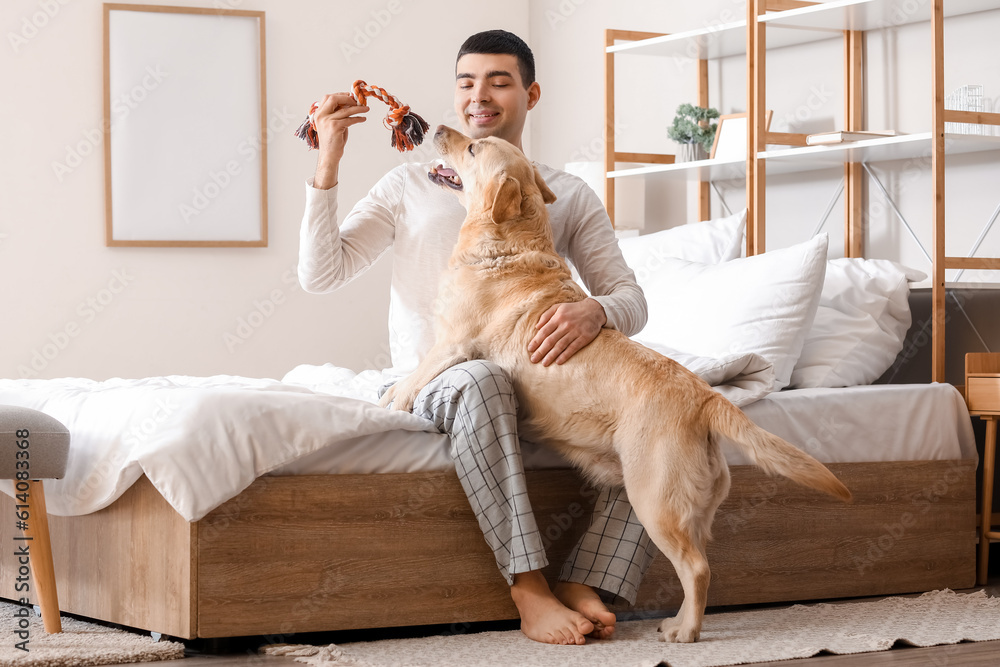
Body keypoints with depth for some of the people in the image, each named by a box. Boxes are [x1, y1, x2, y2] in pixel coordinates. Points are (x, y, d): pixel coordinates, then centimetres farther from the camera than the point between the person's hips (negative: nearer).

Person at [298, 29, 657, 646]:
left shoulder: (570, 197, 12)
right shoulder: (412, 185, 9)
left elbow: (630, 299, 3)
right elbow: (320, 275, 0)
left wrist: (595, 312, -23)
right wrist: (329, 163, -10)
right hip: (434, 381, -3)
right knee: (482, 379, -39)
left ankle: (584, 586, -30)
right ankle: (530, 592, -40)